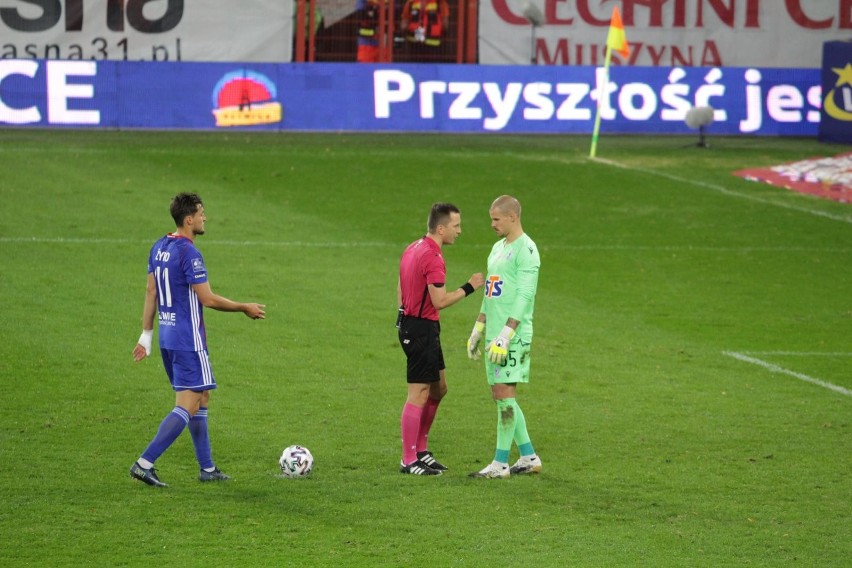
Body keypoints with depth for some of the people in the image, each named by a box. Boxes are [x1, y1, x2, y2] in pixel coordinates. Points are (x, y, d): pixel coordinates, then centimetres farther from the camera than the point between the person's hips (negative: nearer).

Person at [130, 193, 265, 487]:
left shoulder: (159, 248, 8)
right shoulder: (188, 253, -19)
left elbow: (150, 291, 13)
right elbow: (208, 299, -17)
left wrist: (146, 335, 17)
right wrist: (245, 308, -4)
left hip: (167, 336, 9)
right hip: (188, 341, -9)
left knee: (201, 399, 17)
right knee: (187, 406, -6)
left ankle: (207, 468, 21)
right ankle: (145, 463, -14)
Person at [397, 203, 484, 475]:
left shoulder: (413, 248, 11)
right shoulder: (432, 257, -19)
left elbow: (400, 289, 17)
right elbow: (440, 301, -22)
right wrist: (469, 287, -12)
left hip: (409, 322, 10)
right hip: (422, 329, -10)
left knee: (438, 389, 17)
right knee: (419, 395, -4)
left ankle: (420, 450, 23)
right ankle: (409, 461, 0)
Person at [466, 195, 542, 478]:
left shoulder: (526, 250, -11)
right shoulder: (498, 248, 18)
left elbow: (524, 296, -18)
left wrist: (505, 335, -22)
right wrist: (477, 331, 23)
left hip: (514, 336, -9)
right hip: (495, 334, 9)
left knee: (504, 393, -9)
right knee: (500, 396, 10)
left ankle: (500, 463, -6)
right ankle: (529, 457, 17)